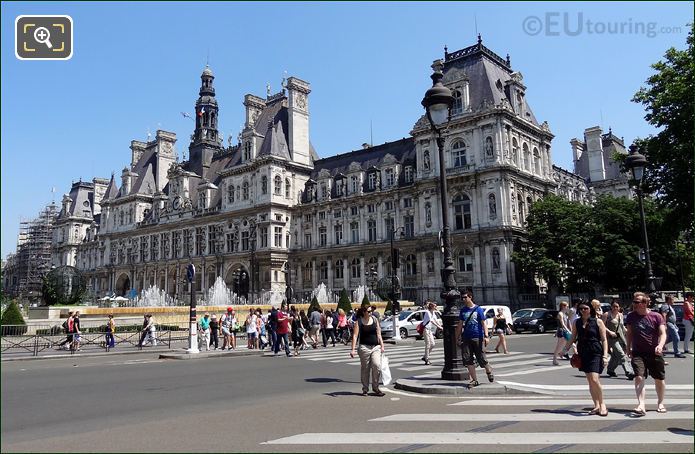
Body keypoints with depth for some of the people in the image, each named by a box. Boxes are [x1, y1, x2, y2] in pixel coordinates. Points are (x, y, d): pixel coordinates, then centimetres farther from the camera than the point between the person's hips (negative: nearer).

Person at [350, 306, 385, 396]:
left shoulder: (374, 319, 8)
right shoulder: (359, 322, -3)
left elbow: (378, 334, 12)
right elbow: (355, 336, -8)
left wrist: (382, 345, 6)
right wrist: (352, 349, -16)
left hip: (376, 347, 2)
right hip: (364, 347, -2)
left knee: (377, 366, -11)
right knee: (365, 369, 5)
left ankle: (375, 388, 4)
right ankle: (365, 389, 20)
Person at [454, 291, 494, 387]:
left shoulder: (478, 309, -2)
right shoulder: (463, 310, 11)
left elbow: (484, 323, -3)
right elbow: (460, 324, 15)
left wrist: (486, 336, -12)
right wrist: (458, 337, 13)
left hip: (477, 338, -4)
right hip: (466, 338, 4)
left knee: (481, 358, 1)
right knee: (467, 359, -1)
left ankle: (489, 372, 31)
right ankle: (474, 380, 10)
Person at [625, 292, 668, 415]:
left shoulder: (656, 316, -5)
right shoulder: (631, 316, 1)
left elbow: (663, 333, -10)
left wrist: (660, 345, -27)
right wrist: (628, 348, 10)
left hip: (655, 353, 0)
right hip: (638, 353, 1)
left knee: (659, 379, 12)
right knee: (639, 377, -14)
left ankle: (660, 403, 33)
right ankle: (641, 405, -17)